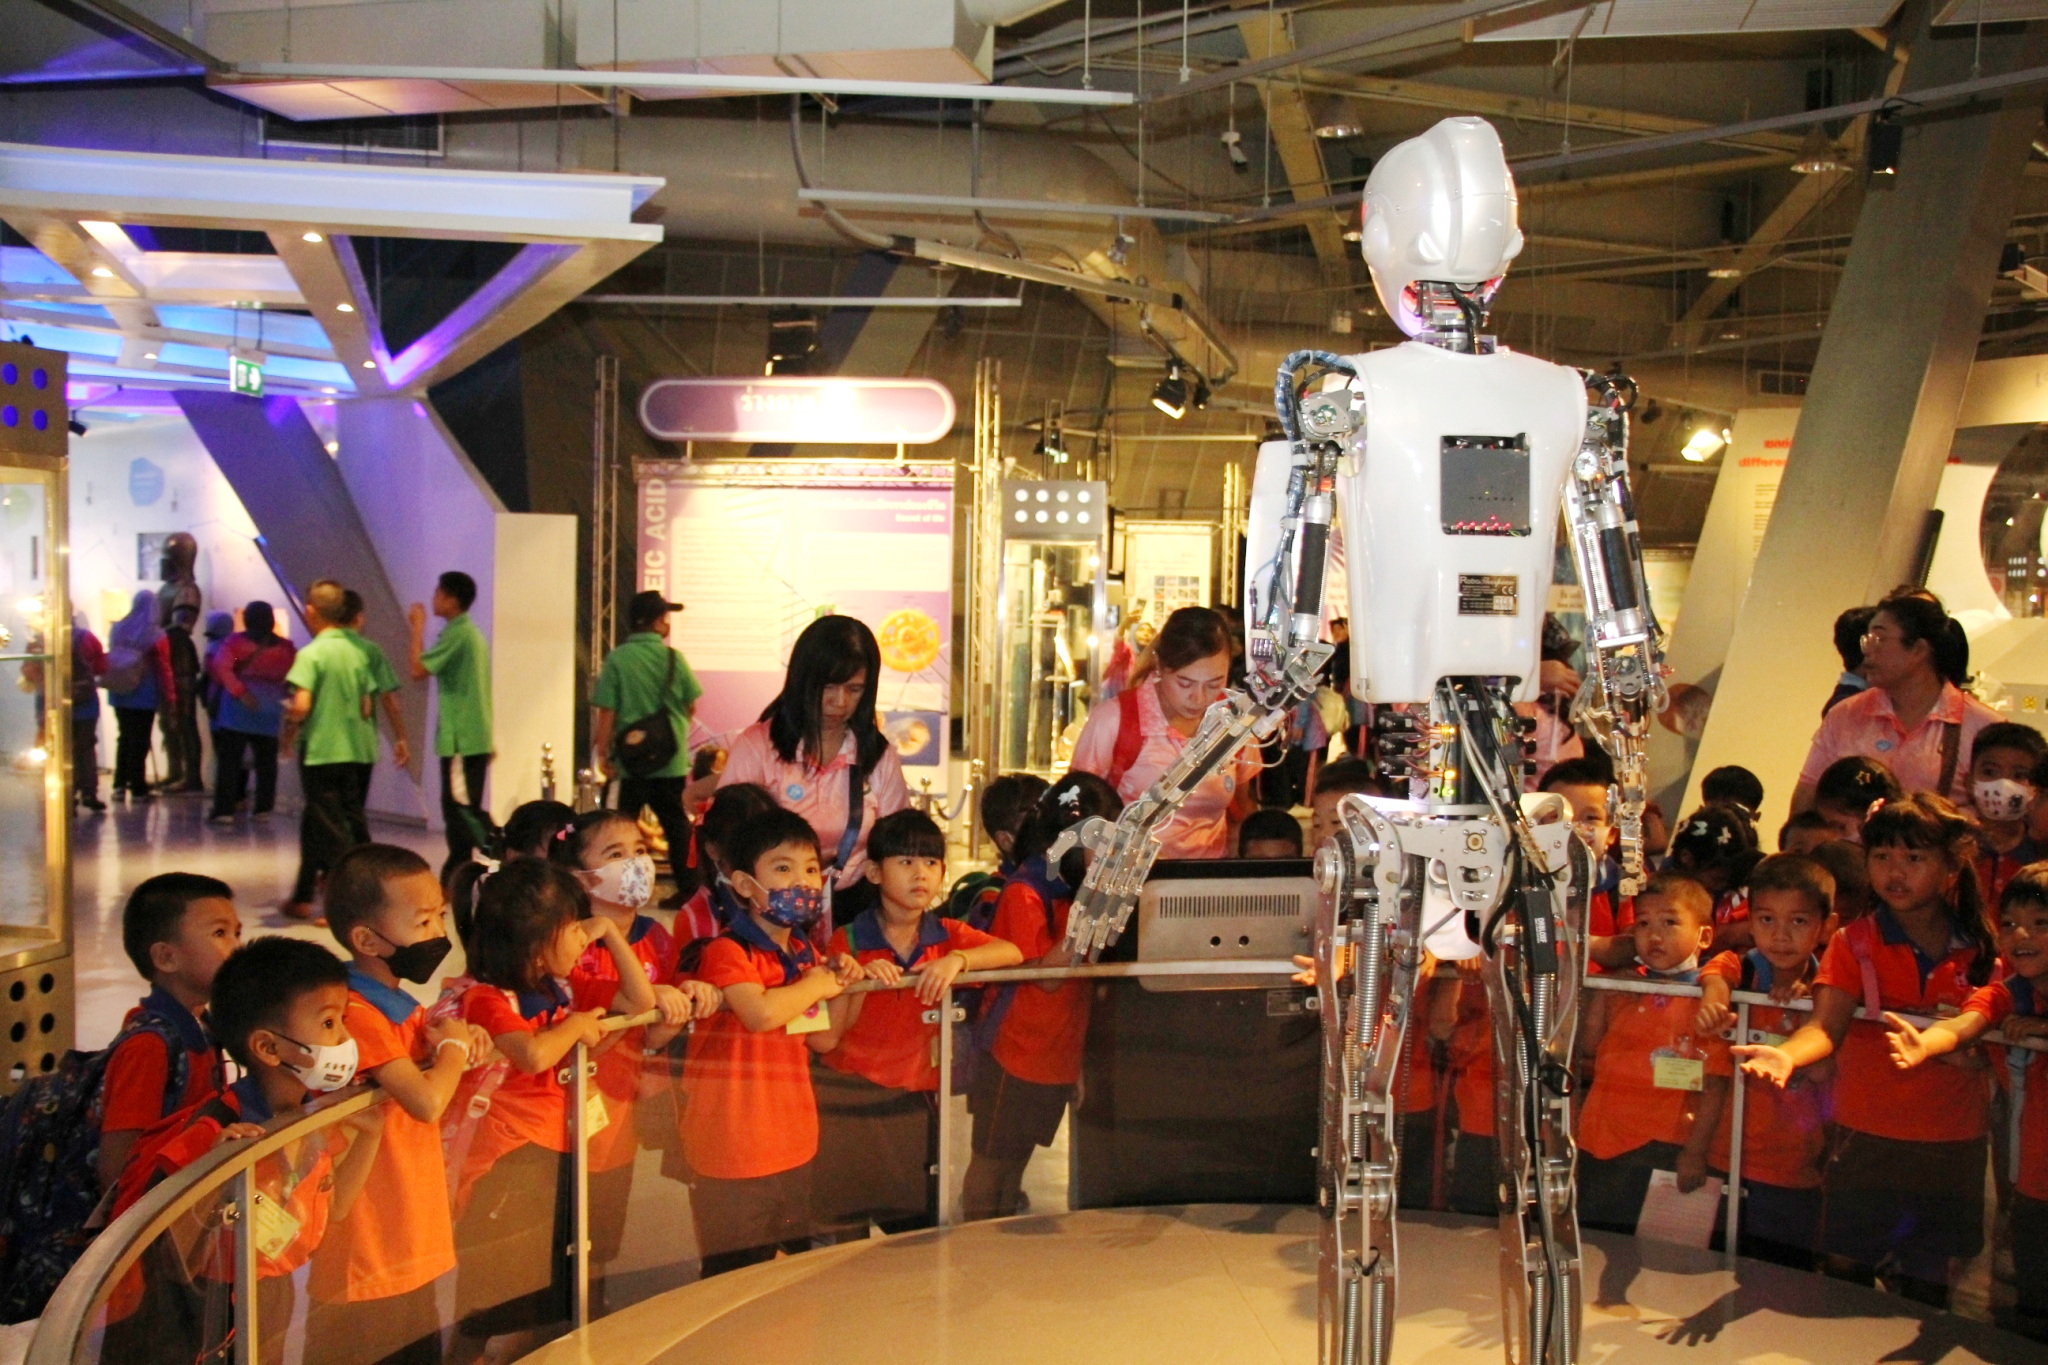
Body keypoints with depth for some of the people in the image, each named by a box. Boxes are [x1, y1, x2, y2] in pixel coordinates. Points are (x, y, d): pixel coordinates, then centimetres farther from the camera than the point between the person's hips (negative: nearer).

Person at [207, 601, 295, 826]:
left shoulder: (235, 641, -2)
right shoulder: (286, 648, 3)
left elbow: (220, 667, -16)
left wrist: (239, 691, -16)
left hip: (237, 709, -2)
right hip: (270, 711, 2)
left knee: (229, 759, -1)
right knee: (266, 761, 12)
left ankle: (225, 809, -6)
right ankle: (263, 807, 11)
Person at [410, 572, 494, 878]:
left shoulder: (457, 634, -15)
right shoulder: (471, 633, 16)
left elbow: (418, 670, -15)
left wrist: (418, 629, -7)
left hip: (461, 739, -10)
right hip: (471, 737, 10)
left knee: (465, 808, -9)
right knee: (457, 807, 13)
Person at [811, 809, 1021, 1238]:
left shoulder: (948, 936, 4)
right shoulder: (850, 941, -6)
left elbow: (1012, 953, -13)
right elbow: (823, 1040, -10)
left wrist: (957, 959, -27)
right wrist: (861, 980, -23)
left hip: (915, 1102, 3)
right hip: (849, 1102, -2)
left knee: (919, 1236, 5)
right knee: (843, 1237, 1)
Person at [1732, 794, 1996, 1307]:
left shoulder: (1980, 949, 2)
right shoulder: (1854, 942, -5)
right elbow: (1828, 1026, -18)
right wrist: (1787, 1053, -39)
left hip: (1952, 1145, 2)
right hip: (1866, 1136, -1)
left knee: (1925, 1286, 11)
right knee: (1846, 1271, 4)